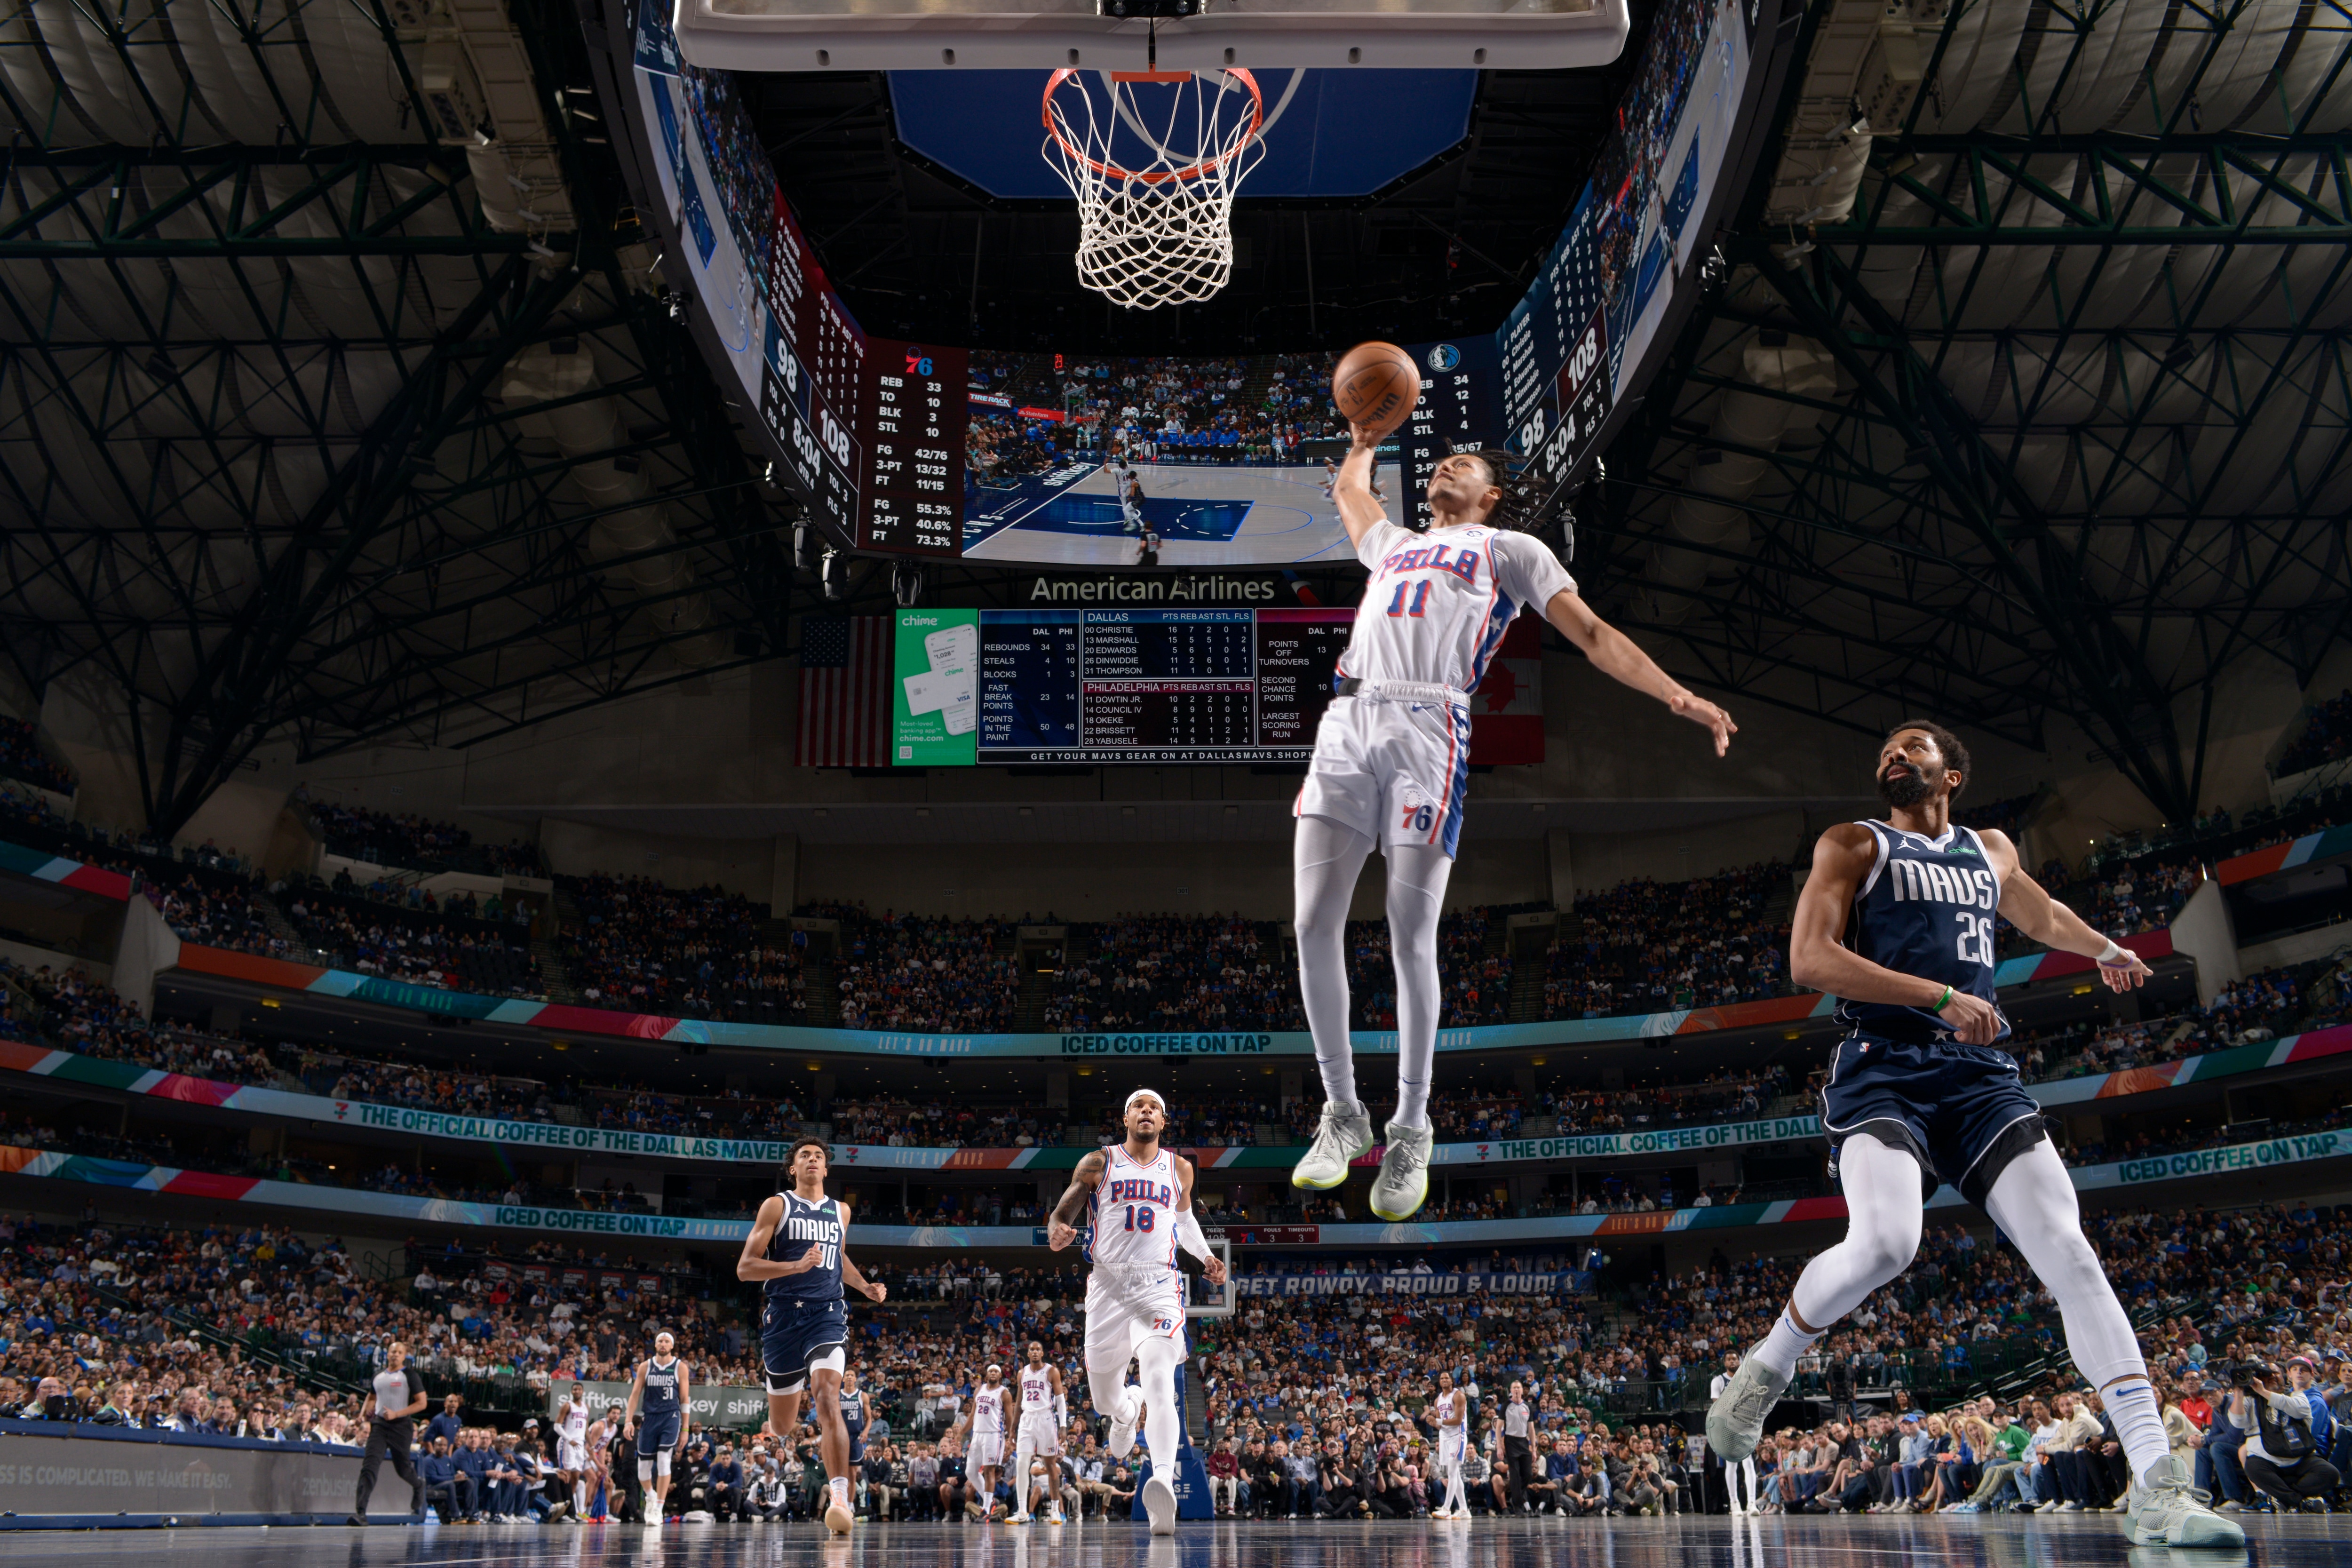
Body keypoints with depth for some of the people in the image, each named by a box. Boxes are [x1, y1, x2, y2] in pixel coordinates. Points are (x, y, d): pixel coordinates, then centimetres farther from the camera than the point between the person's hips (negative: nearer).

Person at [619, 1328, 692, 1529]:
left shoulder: (680, 1367, 2)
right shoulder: (645, 1367, 7)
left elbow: (685, 1399, 3)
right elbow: (635, 1395, 5)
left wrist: (685, 1429, 1)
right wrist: (629, 1421, -7)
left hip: (671, 1418, -3)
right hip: (649, 1418, 3)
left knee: (664, 1460, -18)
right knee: (643, 1470, 5)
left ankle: (658, 1510, -11)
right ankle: (651, 1496, 36)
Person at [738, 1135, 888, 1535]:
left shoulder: (840, 1211, 16)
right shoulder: (777, 1206, 2)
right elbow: (745, 1268, -5)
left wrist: (865, 1286, 17)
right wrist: (797, 1266, -19)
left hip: (827, 1314, 1)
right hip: (783, 1317, -1)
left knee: (828, 1394, -24)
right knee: (782, 1428, 7)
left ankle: (839, 1497, -33)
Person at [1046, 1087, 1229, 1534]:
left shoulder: (1180, 1169, 15)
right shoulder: (1098, 1164, 7)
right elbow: (1062, 1214, 6)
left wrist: (1205, 1255, 14)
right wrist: (1057, 1233, -18)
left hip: (1158, 1286, 0)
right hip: (1108, 1284, 1)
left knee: (1161, 1383, -24)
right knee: (1105, 1397, 10)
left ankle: (1164, 1480, -40)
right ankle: (1127, 1410, 48)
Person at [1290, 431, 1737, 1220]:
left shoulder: (1512, 549, 21)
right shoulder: (1395, 544, 34)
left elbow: (1592, 634, 12)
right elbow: (1348, 490, 56)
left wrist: (1677, 695, 1)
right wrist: (1367, 438, 67)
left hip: (1430, 728, -4)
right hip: (1346, 722, 4)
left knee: (1411, 937, -9)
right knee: (1313, 923, -7)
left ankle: (1411, 1130, 4)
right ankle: (1343, 1115, 6)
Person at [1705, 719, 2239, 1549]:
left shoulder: (1991, 851, 23)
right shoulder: (1855, 845, 6)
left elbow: (2039, 913, 48)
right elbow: (1808, 960, -10)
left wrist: (2101, 948, 39)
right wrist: (1942, 998, -15)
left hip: (1983, 1074, 5)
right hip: (1883, 1070, -5)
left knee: (2070, 1254, -11)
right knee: (1883, 1244, -30)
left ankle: (2157, 1488, -10)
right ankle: (1766, 1367, -2)